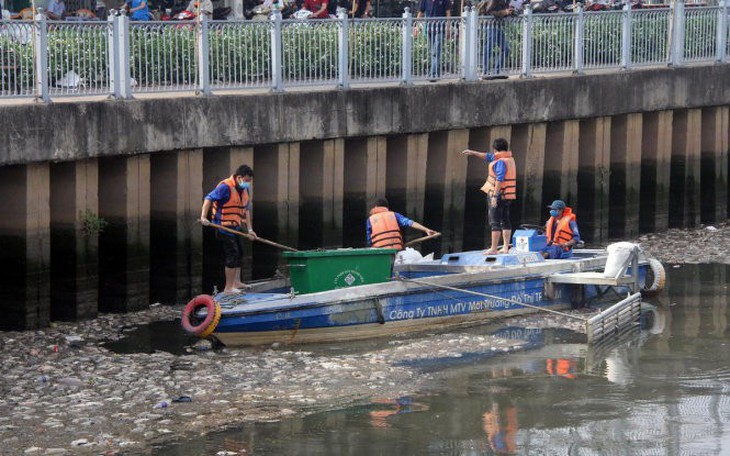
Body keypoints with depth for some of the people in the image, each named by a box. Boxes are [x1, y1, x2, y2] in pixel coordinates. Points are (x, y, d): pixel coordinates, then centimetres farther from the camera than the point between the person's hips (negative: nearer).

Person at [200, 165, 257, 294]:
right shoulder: (225, 187, -17)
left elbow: (246, 209, 18)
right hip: (225, 226, -9)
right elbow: (209, 199, -22)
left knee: (239, 254, 17)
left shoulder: (245, 189, 11)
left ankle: (236, 282, 29)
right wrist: (203, 217, -33)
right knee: (232, 255, -10)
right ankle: (229, 287, -5)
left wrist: (249, 228, 13)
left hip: (237, 226, 9)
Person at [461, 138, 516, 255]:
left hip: (499, 194, -10)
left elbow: (499, 179, -24)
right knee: (505, 221, 12)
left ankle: (493, 249, -11)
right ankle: (506, 247, 14)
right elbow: (488, 157, 26)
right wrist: (473, 153, 31)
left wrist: (495, 195, -24)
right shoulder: (509, 158, 14)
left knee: (495, 222, -8)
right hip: (508, 196, 10)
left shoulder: (501, 161, -16)